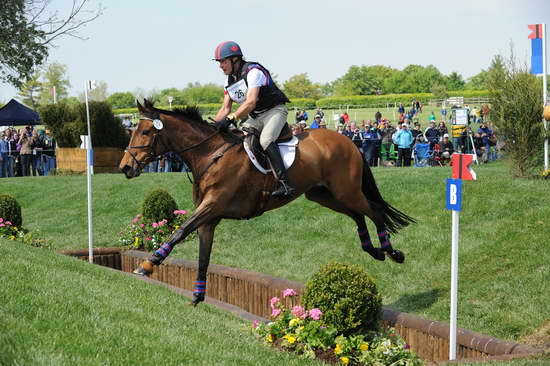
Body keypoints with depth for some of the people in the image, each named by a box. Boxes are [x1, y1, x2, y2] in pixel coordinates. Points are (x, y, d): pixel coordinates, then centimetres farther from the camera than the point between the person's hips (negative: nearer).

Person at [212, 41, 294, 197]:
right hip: (255, 118, 9)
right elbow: (225, 108, 8)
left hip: (274, 110, -9)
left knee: (265, 140, -33)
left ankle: (285, 183, -42)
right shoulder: (229, 81, 8)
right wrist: (214, 125, -9)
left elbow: (251, 102, -29)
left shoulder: (253, 71, -18)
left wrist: (231, 118, -36)